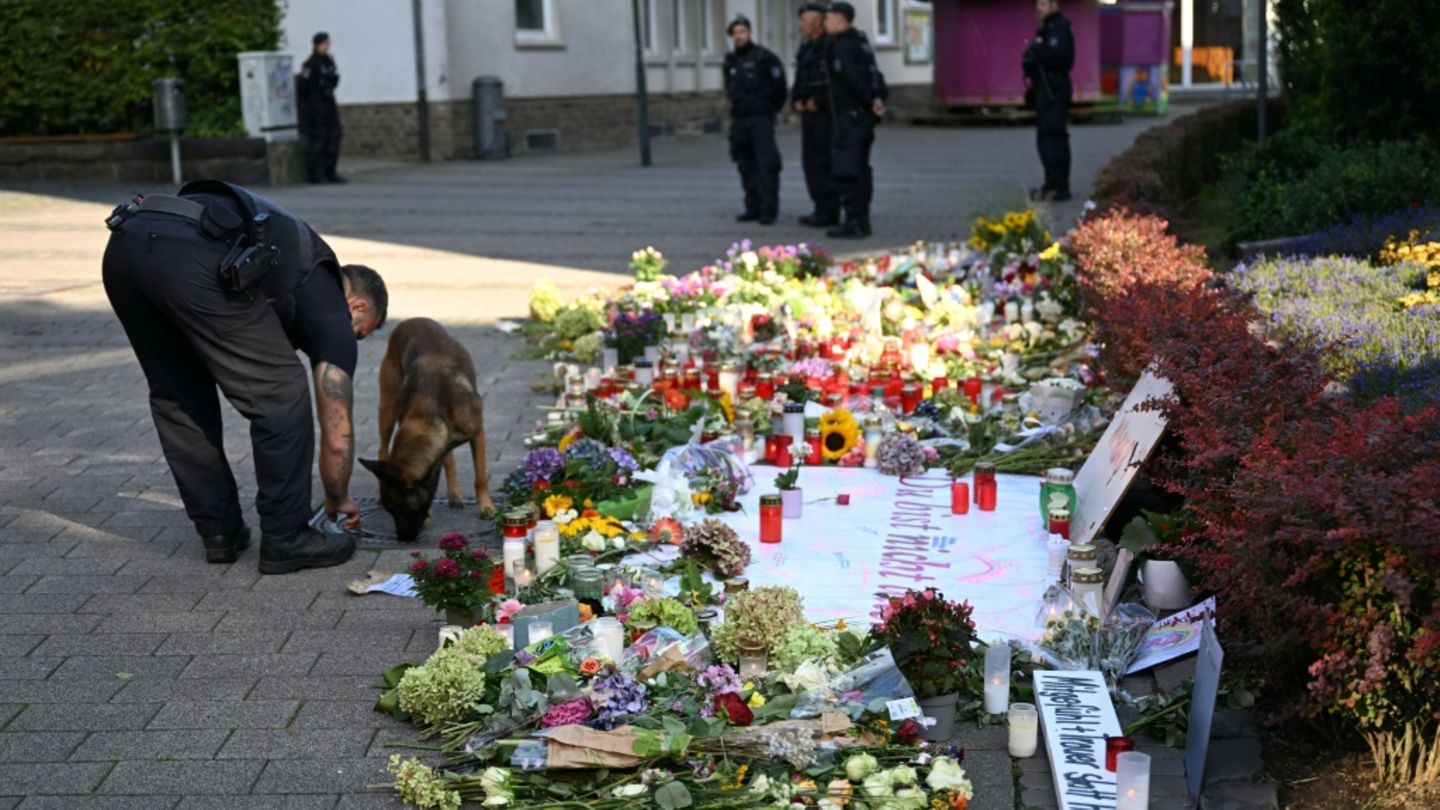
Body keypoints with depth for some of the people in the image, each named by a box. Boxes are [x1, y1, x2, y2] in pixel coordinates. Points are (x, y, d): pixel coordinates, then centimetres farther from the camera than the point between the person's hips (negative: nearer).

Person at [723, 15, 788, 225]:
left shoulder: (763, 56, -7)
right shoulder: (730, 61, 12)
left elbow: (779, 85, -7)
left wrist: (771, 108, -1)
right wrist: (737, 106, 17)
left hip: (761, 119, -6)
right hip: (739, 119, 7)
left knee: (766, 165, -9)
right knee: (746, 166, 8)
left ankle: (769, 210, -10)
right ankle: (753, 208, 14)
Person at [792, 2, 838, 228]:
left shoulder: (830, 46, -12)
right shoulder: (806, 48, 17)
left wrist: (817, 102, -15)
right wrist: (797, 101, 6)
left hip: (825, 113, -9)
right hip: (809, 112, 9)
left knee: (825, 162, -7)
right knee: (810, 161, 11)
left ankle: (830, 212, -3)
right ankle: (821, 208, 17)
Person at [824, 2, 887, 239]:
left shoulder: (840, 46, -14)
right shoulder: (861, 42, 16)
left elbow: (851, 78, -22)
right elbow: (874, 75, 14)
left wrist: (871, 101, -14)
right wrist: (878, 97, 1)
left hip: (849, 115, -10)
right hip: (864, 116, 10)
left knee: (845, 171, -8)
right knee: (860, 168, 15)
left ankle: (854, 222, -10)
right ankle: (861, 220, 19)